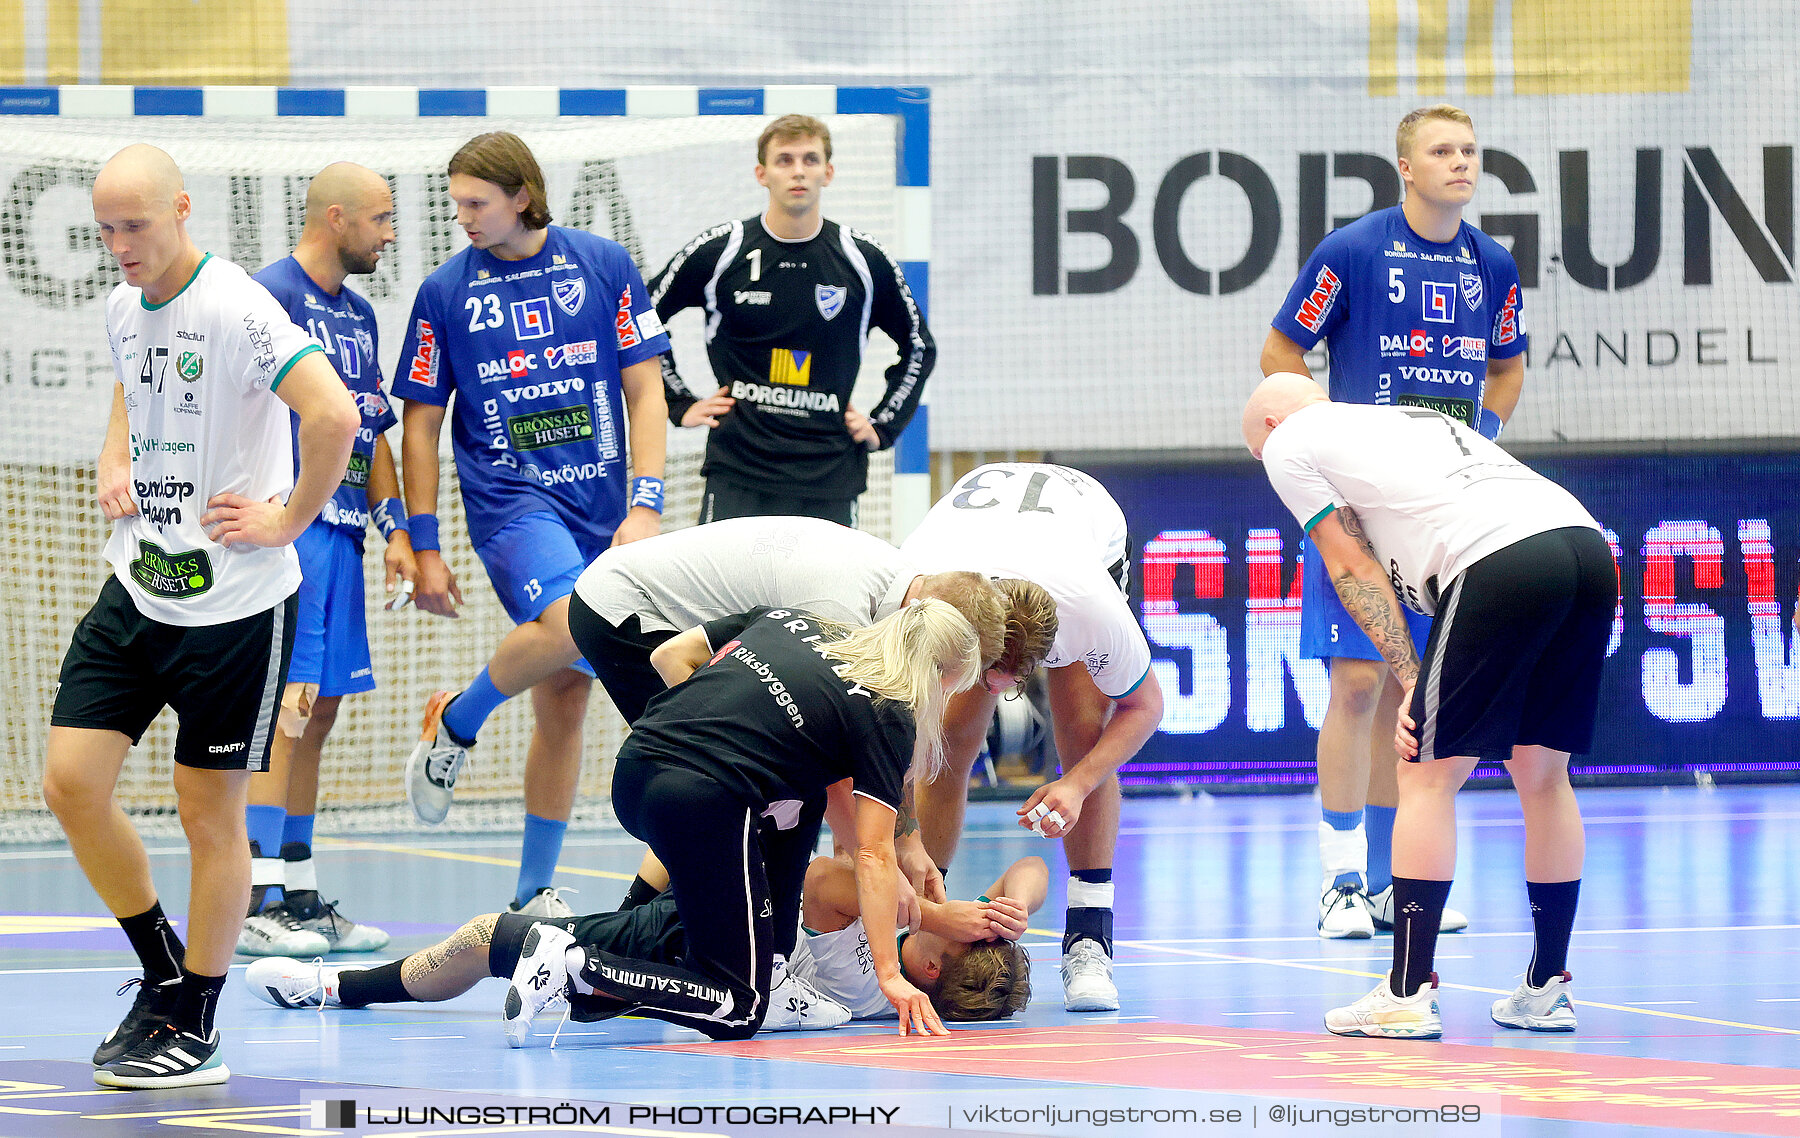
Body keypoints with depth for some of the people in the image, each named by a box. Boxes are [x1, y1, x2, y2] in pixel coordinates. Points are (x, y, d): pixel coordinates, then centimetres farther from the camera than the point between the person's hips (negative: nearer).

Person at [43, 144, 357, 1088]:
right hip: (136, 586, 7)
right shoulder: (123, 309, 8)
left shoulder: (235, 310, -18)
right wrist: (113, 468, 11)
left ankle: (195, 1027, 13)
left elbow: (335, 415, -26)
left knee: (210, 811, 2)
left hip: (232, 602, -7)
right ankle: (163, 971, 18)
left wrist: (287, 521, -18)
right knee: (71, 780, 0)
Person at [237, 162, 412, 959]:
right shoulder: (271, 296, -8)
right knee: (285, 709, -12)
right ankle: (249, 904, -13)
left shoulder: (357, 315, 19)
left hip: (340, 531, 9)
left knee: (317, 712, 10)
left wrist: (395, 526, 14)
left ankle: (297, 896, 15)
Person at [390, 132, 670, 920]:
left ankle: (533, 893, 15)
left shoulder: (603, 266, 3)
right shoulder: (446, 292, 2)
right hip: (509, 497, -3)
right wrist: (423, 548, 3)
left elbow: (644, 389, 4)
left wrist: (644, 506, -5)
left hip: (598, 507, 3)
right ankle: (453, 728, -6)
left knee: (565, 696, 5)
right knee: (571, 626, -31)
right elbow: (420, 423, 6)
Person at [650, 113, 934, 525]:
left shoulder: (864, 260, 4)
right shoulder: (718, 252, 0)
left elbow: (919, 348, 19)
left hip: (829, 481, 1)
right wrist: (680, 405, 8)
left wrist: (882, 427, 11)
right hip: (737, 475, -1)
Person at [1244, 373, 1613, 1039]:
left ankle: (1408, 996, 0)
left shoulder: (1287, 442, 17)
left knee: (1429, 777, 1)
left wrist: (1413, 681, 8)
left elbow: (1354, 569, 11)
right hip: (1587, 540, 7)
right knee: (1542, 773, 17)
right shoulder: (1410, 417, 38)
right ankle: (1546, 991, 20)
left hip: (1505, 559, -7)